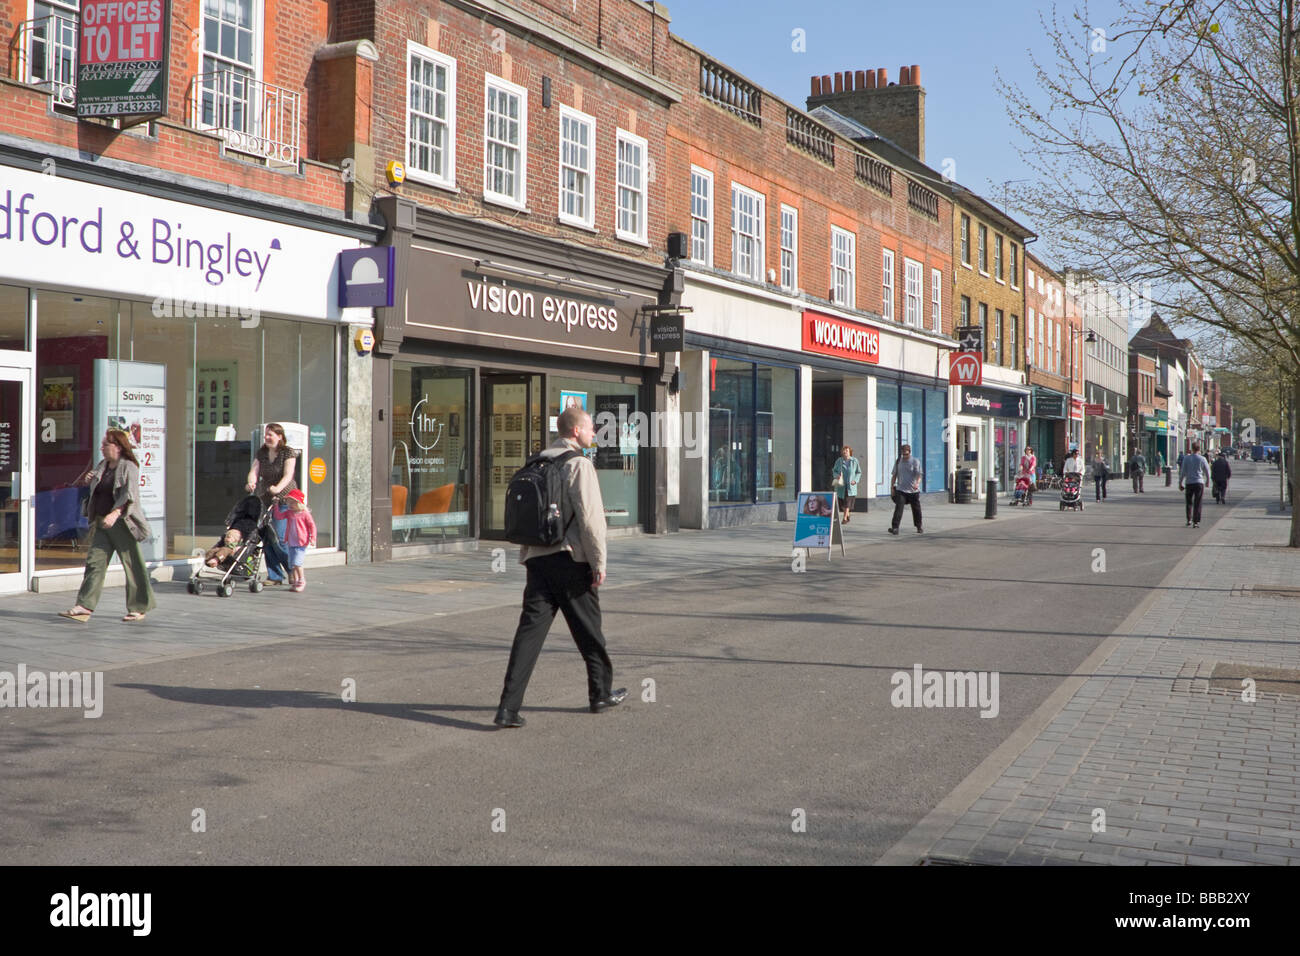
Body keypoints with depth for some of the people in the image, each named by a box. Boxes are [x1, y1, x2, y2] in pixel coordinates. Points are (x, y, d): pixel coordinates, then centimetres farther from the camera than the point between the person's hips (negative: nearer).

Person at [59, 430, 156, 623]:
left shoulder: (129, 468, -8)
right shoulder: (101, 466, 15)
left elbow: (129, 496, -20)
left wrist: (114, 514, -33)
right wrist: (87, 479, 7)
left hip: (122, 523, -7)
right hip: (101, 522, 7)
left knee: (132, 565, 0)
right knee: (94, 561, -2)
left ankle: (139, 607, 10)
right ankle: (84, 607, -6)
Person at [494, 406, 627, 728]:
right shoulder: (579, 464, -9)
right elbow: (590, 516, -15)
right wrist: (599, 562, -9)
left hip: (537, 558, 6)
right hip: (570, 560, -6)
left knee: (530, 629, -1)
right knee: (589, 631, 11)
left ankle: (508, 707, -10)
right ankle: (601, 694, 26)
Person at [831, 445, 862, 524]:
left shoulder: (854, 461, 0)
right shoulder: (839, 461, 3)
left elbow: (859, 472, 6)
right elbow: (834, 471, 11)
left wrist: (855, 480, -10)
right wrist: (837, 475, -11)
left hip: (850, 485, -2)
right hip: (841, 485, 2)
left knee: (847, 501, -10)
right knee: (841, 502, 6)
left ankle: (845, 518, -5)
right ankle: (847, 514, 32)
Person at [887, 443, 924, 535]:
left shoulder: (915, 462, -4)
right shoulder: (898, 461, 7)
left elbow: (919, 474, -11)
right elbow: (894, 475, 14)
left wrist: (917, 483, -30)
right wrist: (892, 487, 9)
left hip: (913, 490, -1)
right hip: (900, 490, 1)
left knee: (916, 509, 12)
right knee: (898, 508, -14)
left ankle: (919, 527, 31)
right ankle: (894, 528, -20)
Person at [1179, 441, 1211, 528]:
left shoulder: (1186, 458, -2)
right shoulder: (1202, 459, -3)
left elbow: (1183, 472, -2)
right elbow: (1207, 472, 6)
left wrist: (1180, 483, 6)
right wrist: (1207, 481, 23)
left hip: (1189, 483, 1)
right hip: (1199, 483, -1)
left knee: (1189, 503, 13)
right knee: (1197, 503, 2)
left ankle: (1189, 520, 11)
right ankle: (1196, 522, -1)